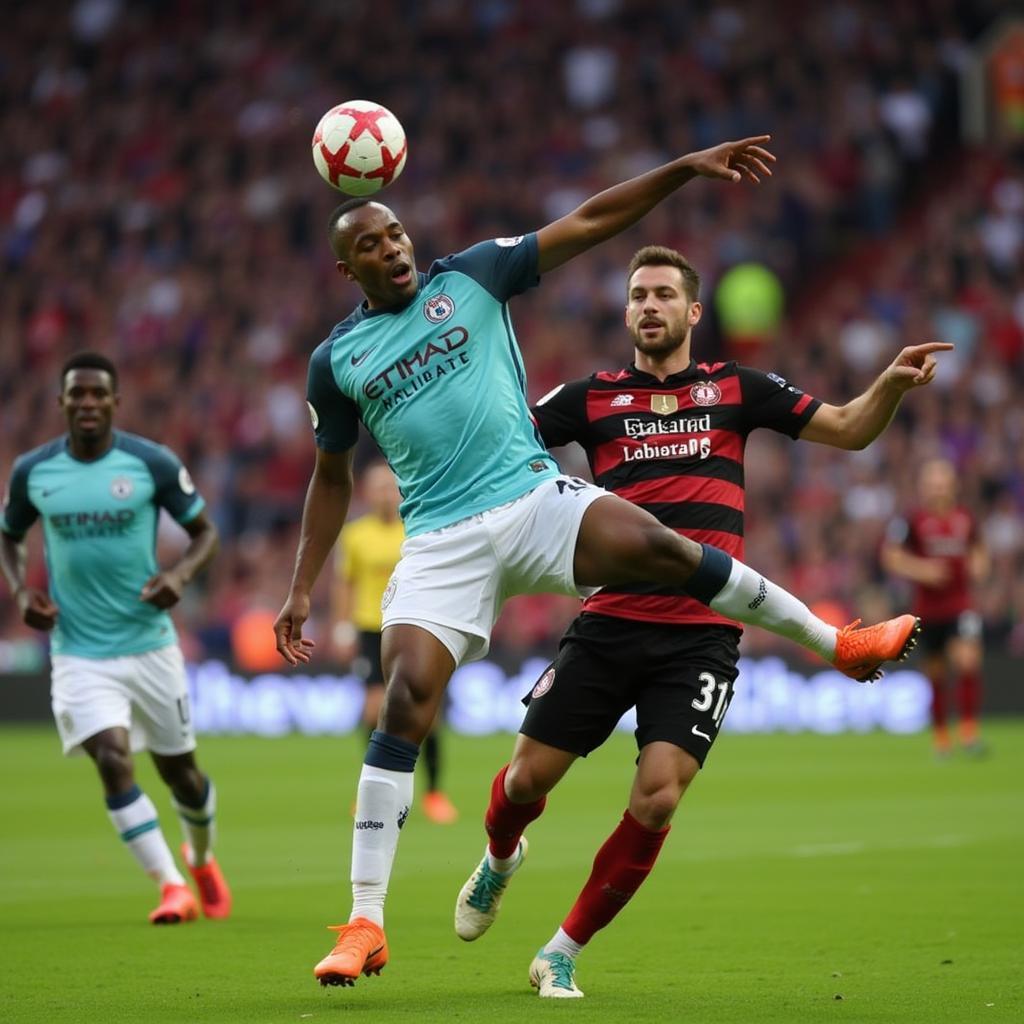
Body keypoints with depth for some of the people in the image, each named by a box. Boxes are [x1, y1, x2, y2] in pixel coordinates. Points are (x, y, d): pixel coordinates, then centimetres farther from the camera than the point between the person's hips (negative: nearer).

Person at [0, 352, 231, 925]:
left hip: (150, 643, 0)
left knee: (179, 770, 11)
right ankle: (173, 888, -17)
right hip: (79, 651, 0)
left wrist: (181, 574, -18)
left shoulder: (152, 463, -7)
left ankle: (202, 860, 42)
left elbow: (205, 530, 2)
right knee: (113, 760, -20)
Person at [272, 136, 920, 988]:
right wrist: (301, 593, 16)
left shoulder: (470, 277, 6)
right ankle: (366, 926, -11)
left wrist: (687, 168, -5)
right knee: (404, 705, -14)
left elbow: (587, 223, 4)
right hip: (442, 540, 0)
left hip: (534, 498, 0)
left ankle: (838, 643, -6)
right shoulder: (336, 359, 10)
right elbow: (332, 479, 21)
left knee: (657, 545, -26)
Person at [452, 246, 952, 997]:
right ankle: (501, 859, 39)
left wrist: (892, 382, -9)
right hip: (608, 623, 1)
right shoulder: (592, 397, 8)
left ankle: (564, 952, 4)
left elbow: (849, 429, 10)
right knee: (529, 776, 1)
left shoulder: (735, 390, 9)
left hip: (701, 635, -1)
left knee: (656, 800, -14)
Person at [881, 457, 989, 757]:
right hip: (928, 607, -1)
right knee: (935, 675, 8)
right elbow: (891, 555, -7)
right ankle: (941, 736, 23)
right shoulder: (913, 520, -7)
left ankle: (969, 732, -11)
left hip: (960, 605, 1)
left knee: (968, 661, -18)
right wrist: (920, 569, -20)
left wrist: (978, 564, 1)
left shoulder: (965, 518, 5)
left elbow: (978, 549, 23)